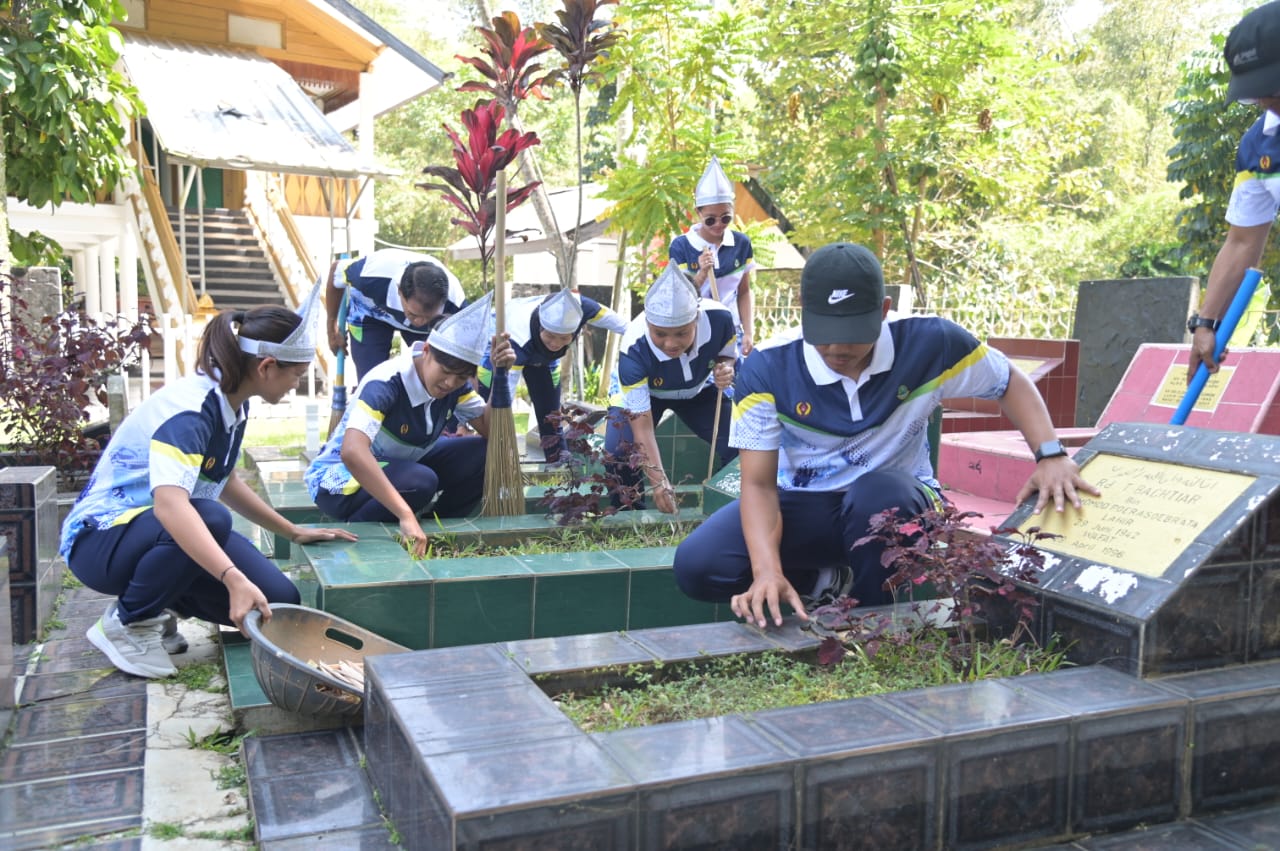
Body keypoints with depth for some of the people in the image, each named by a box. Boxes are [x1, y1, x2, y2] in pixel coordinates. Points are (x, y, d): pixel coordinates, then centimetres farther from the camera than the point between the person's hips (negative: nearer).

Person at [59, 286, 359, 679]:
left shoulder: (233, 406, 0)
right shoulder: (188, 411, -27)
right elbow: (170, 504, -43)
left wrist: (293, 532, 15)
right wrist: (235, 580, -53)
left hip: (176, 531, 8)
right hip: (102, 539, -8)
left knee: (278, 601, -9)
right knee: (209, 518, -38)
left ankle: (155, 593, 13)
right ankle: (126, 622, -13)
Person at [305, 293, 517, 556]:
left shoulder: (455, 383, -10)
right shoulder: (386, 383, -32)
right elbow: (352, 452, -46)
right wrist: (406, 515, -52)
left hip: (399, 467, 7)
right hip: (340, 476, -7)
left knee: (484, 455, -12)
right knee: (421, 482, -37)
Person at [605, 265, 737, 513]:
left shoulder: (719, 318, -36)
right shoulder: (634, 350, -42)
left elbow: (727, 355, -9)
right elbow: (642, 425, -37)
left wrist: (726, 371, -35)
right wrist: (658, 481, -42)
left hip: (698, 388, 3)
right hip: (637, 392, -3)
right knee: (618, 452, -25)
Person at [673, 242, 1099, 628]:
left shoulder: (928, 344, -19)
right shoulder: (767, 368, -21)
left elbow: (1011, 383, 0)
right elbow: (759, 483, -22)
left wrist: (1050, 454, -15)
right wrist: (768, 572, -38)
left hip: (894, 504, 0)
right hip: (805, 505, 0)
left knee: (878, 492, -39)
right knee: (697, 566, -23)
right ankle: (830, 582, -2)